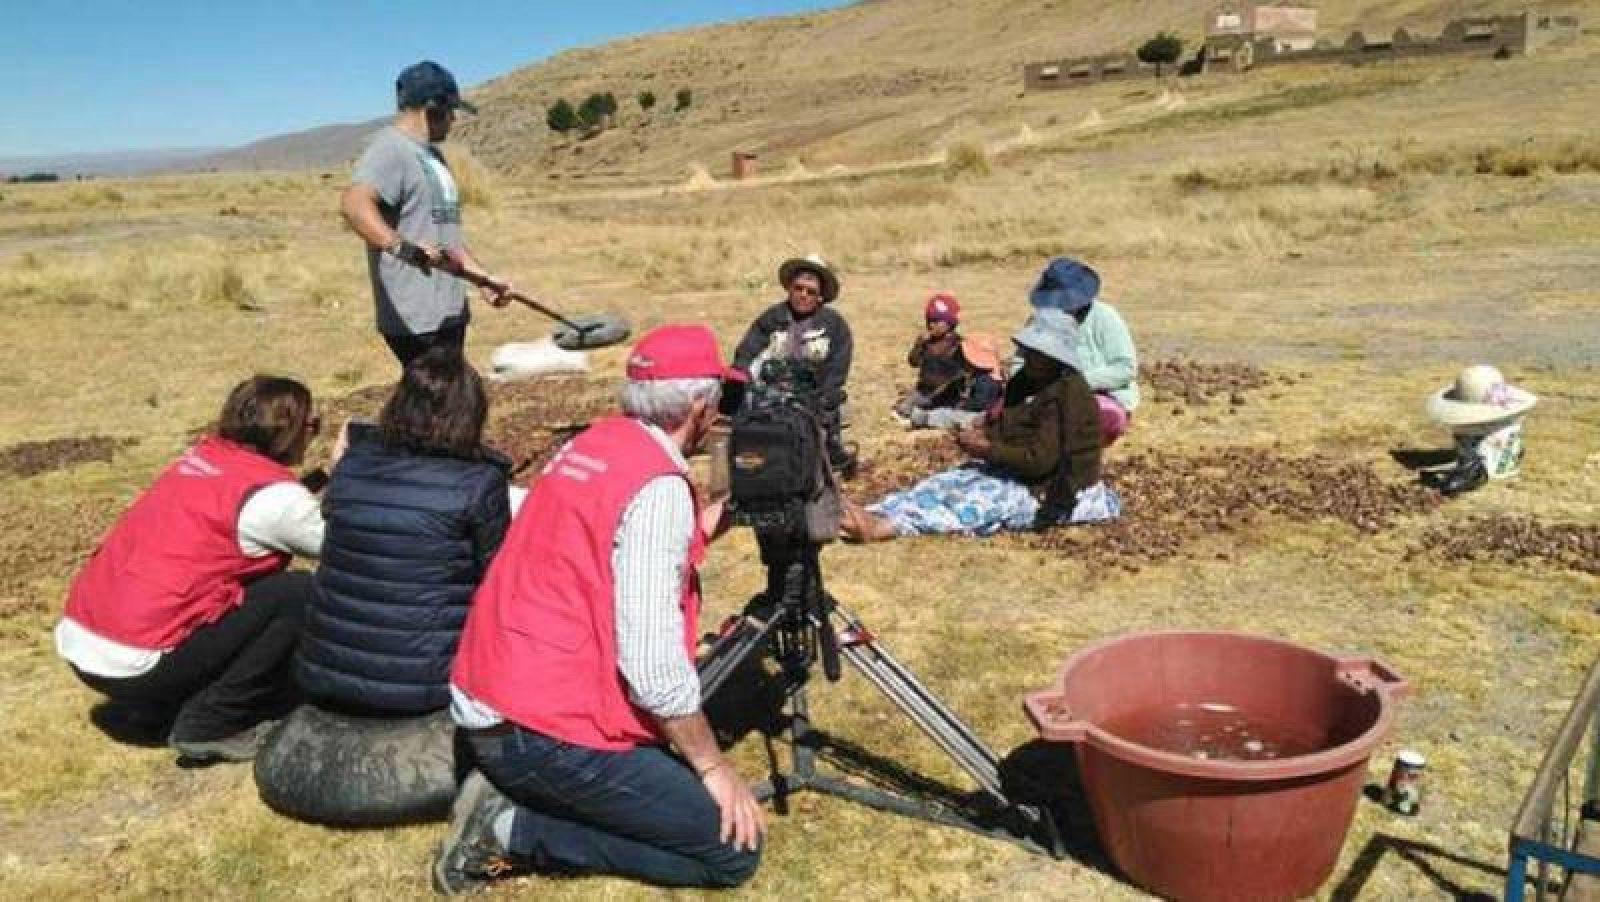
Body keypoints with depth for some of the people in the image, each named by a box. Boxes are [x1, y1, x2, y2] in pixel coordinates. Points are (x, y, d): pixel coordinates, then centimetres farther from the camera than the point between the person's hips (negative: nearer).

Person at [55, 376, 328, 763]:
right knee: (301, 595, -7)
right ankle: (209, 725, -1)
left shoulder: (203, 454, 9)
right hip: (133, 665, -9)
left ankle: (183, 700, 19)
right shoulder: (272, 493, -14)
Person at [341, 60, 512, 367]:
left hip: (448, 313, 10)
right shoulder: (390, 149, -10)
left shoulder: (431, 155, 21)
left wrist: (482, 276, 23)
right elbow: (354, 204, -29)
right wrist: (401, 246, -44)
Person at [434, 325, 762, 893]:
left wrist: (713, 520, 21)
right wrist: (713, 766, -10)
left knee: (674, 751, 25)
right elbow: (653, 664, -22)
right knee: (733, 851, -1)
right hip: (546, 732, -9)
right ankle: (515, 830, -2)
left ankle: (511, 792, 12)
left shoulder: (589, 444, 8)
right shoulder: (660, 486, -18)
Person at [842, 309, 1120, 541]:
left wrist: (986, 449, -21)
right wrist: (984, 431, -6)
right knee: (947, 481, -11)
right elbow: (1008, 426, 16)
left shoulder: (1069, 395, -20)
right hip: (1019, 471, 9)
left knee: (980, 502, -28)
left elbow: (1040, 460, -25)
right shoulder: (1026, 379, 8)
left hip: (1055, 491, -9)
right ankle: (876, 515, -31)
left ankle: (882, 528, -46)